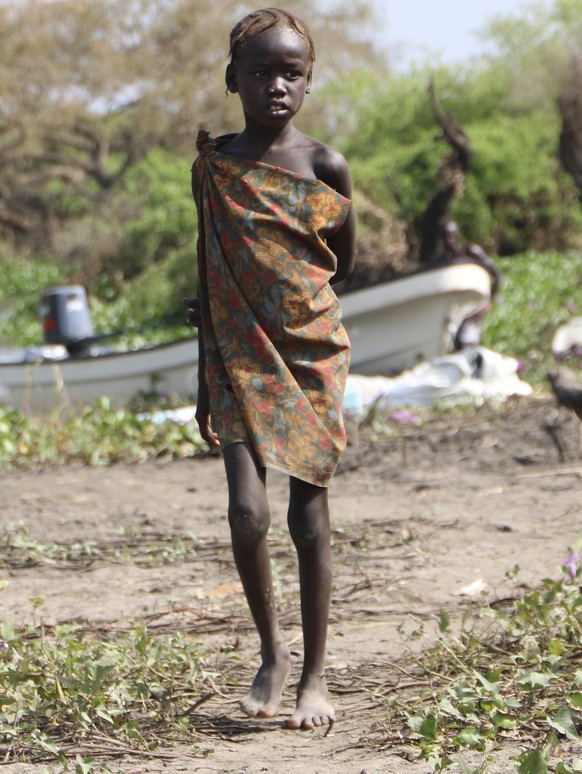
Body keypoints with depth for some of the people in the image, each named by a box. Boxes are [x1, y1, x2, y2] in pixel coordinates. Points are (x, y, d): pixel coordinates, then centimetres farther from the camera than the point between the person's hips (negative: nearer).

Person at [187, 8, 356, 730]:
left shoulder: (325, 167, -2)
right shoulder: (213, 167, 2)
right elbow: (210, 273, 7)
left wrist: (280, 290, 9)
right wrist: (204, 380, 7)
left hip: (313, 355, 0)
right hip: (240, 362, 1)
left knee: (309, 516, 2)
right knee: (248, 513, -12)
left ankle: (314, 675, 12)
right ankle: (271, 651, 10)